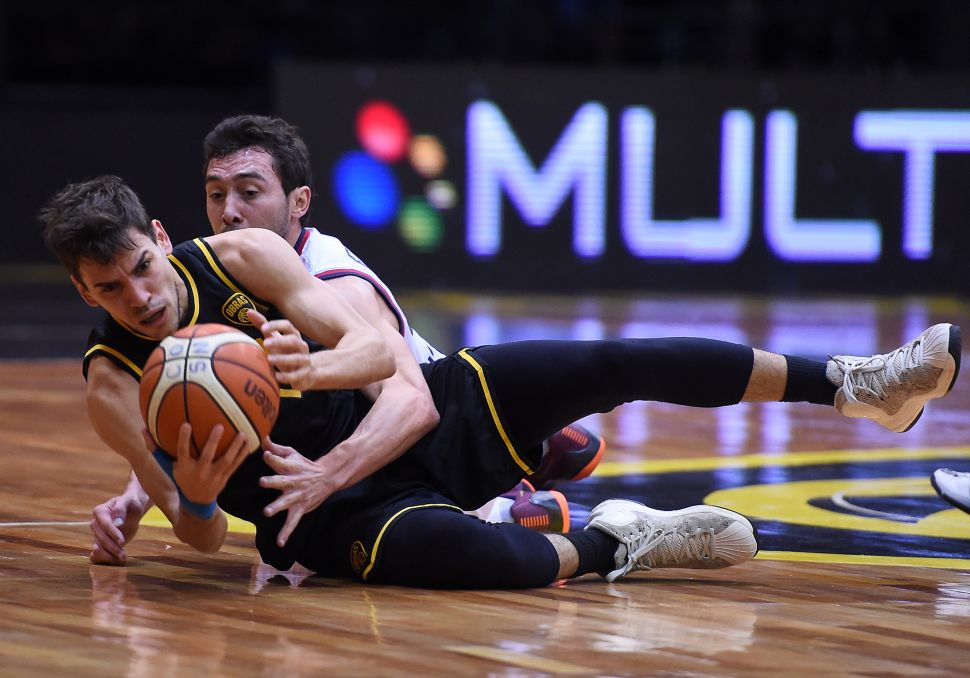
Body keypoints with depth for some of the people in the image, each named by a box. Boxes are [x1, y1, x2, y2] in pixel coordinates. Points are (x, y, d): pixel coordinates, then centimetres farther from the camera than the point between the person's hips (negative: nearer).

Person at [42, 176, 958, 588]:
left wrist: (319, 366, -30)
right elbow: (204, 539, -11)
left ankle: (850, 382, 1)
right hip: (342, 512, -3)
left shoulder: (240, 257, -9)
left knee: (613, 365, -8)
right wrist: (192, 499, -36)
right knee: (461, 552, -38)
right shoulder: (114, 385, -14)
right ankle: (611, 544, -8)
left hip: (405, 412, 4)